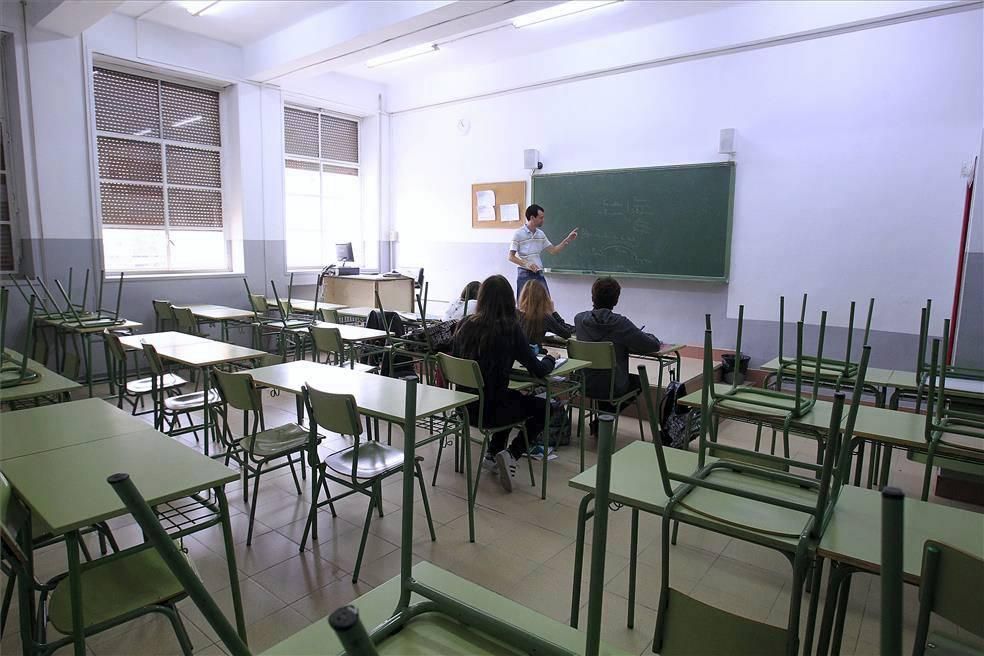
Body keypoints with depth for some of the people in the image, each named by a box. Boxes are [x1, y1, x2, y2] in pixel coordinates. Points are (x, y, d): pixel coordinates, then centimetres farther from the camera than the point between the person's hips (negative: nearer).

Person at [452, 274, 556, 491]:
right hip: (489, 409, -6)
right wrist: (550, 359, 11)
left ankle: (495, 451, 28)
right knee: (544, 408, 18)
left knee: (512, 397, 33)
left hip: (465, 404, 6)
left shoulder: (465, 325, -2)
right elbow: (538, 371, -12)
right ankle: (511, 454, 3)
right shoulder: (510, 329, -16)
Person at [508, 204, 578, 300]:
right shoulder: (518, 234, -8)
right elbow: (511, 257, -9)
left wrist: (567, 240, 3)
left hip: (539, 274, 6)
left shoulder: (541, 234, 10)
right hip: (525, 274, -5)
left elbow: (553, 251, 14)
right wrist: (526, 264, -23)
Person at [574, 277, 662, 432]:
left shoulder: (579, 319, -7)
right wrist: (649, 336, 7)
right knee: (640, 380, 26)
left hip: (586, 384, 5)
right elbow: (653, 345, -16)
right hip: (613, 387, -4)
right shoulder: (620, 323, -21)